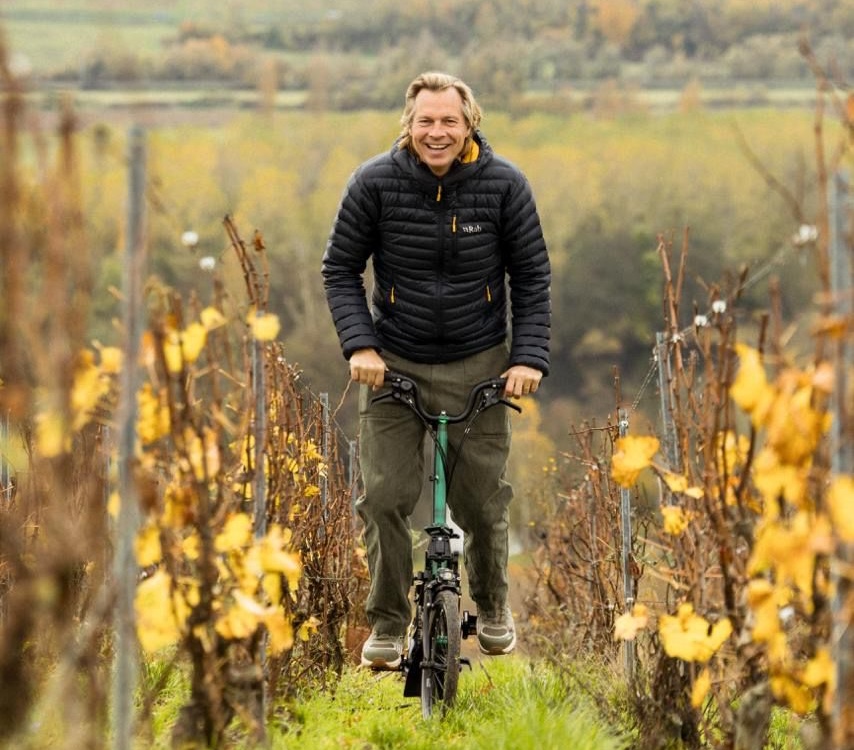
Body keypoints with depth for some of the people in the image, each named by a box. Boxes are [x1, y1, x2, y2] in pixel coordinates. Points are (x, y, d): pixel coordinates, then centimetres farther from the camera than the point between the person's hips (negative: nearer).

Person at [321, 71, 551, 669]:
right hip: (393, 363, 0)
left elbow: (532, 277, 0)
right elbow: (341, 269, 0)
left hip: (479, 365, 0)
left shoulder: (504, 185, -9)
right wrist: (359, 344, -13)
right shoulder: (376, 182, -10)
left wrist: (530, 356, -10)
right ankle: (388, 624, 9)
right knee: (386, 497, -6)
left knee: (482, 498, 3)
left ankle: (493, 608, 29)